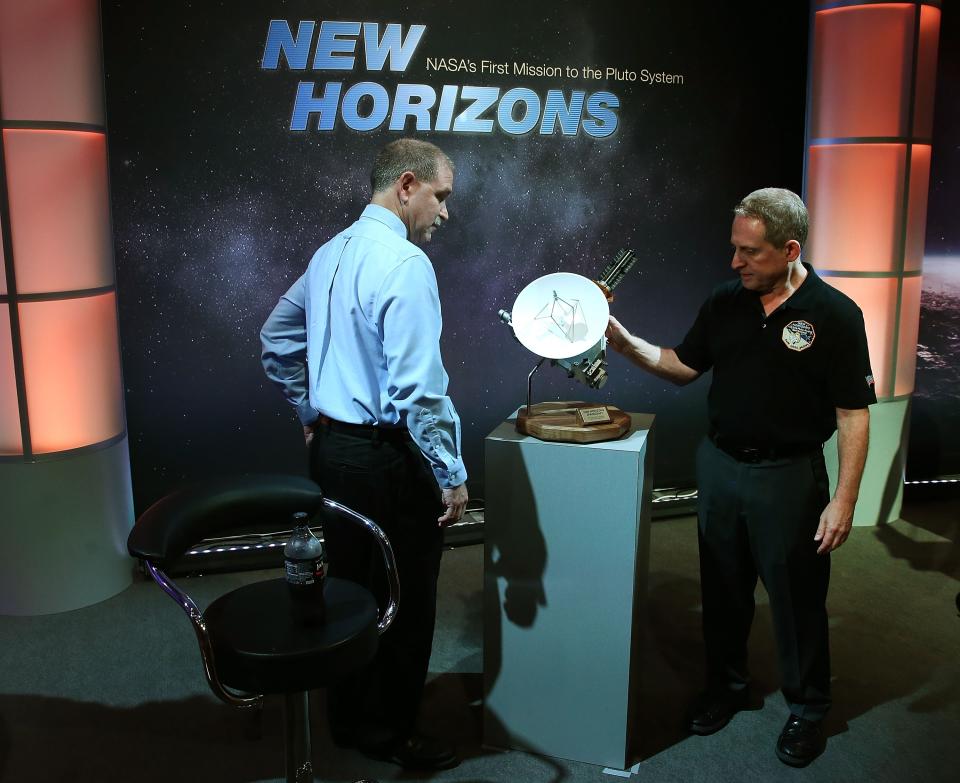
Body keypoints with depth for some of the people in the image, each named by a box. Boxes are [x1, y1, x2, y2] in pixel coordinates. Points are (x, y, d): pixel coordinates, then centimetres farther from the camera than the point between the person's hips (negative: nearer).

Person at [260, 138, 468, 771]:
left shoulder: (331, 253, 9)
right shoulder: (405, 262, -18)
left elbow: (277, 342, 19)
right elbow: (418, 386, -24)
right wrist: (452, 474, -15)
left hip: (332, 448, 9)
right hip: (388, 457, -9)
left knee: (349, 586, 20)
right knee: (406, 600, 8)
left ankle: (349, 719, 36)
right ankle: (392, 732, 24)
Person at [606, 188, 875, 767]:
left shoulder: (834, 314, -13)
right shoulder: (725, 302, 1)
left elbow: (853, 414, -12)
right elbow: (685, 365, 11)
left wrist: (844, 499, -16)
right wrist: (624, 341, -3)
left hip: (789, 475, -4)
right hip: (720, 464, 5)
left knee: (797, 598, 9)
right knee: (723, 588, 17)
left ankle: (808, 709, 29)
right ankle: (726, 686, 37)